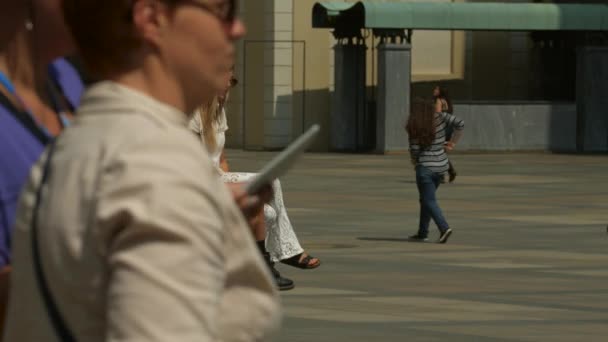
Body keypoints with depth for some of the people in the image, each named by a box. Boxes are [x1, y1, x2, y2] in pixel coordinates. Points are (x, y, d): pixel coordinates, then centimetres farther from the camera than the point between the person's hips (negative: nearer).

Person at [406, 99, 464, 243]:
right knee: (426, 198, 19)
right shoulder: (440, 117, -3)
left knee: (429, 201, -2)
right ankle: (422, 232, 22)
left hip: (425, 168, -5)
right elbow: (460, 124, -12)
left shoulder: (414, 128, -10)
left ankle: (444, 228, -22)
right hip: (441, 165, 5)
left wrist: (415, 162, 13)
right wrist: (453, 142, 0)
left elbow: (414, 150, -8)